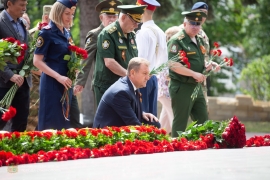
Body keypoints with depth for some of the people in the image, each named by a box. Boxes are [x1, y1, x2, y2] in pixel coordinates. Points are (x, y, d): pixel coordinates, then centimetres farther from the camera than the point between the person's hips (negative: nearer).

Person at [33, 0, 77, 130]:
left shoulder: (66, 33, 13)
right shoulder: (47, 32, -9)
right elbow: (37, 61, -13)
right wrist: (58, 77, -19)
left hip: (65, 83, 8)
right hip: (52, 83, -8)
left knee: (64, 121, 8)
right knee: (51, 123, -6)